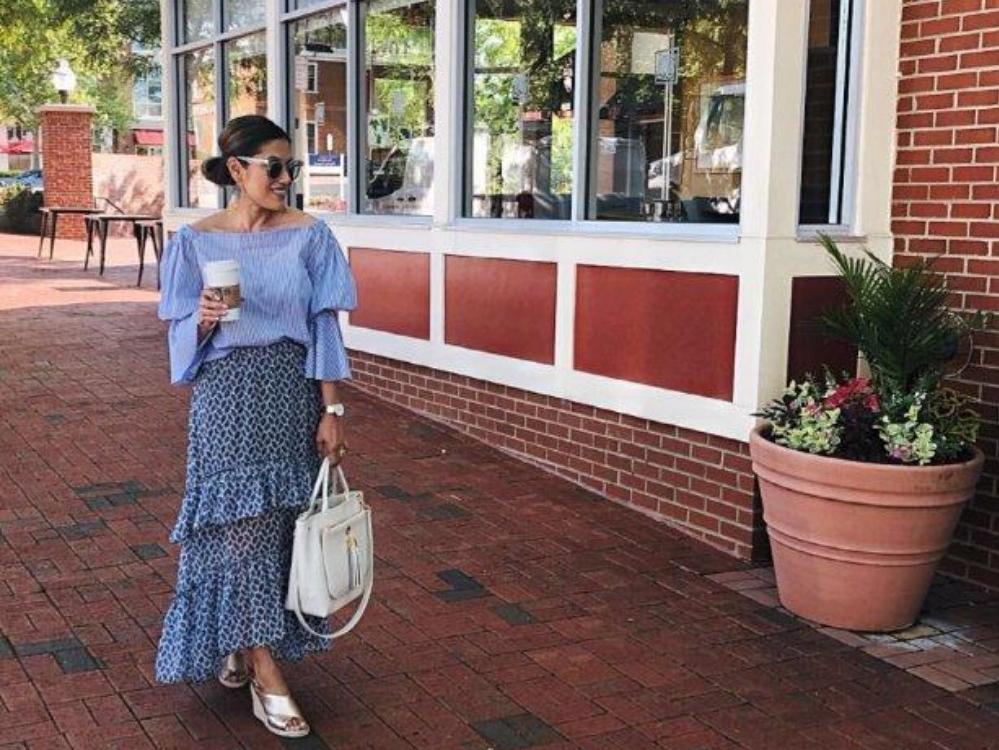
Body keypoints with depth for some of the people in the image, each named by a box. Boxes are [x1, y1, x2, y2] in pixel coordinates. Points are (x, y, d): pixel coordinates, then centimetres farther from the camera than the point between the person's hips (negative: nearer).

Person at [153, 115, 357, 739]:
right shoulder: (197, 241, -2)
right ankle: (267, 678, 4)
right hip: (228, 393, -1)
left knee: (281, 517, 7)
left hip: (292, 391, 2)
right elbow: (183, 334, 3)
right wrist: (204, 319, -21)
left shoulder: (309, 235, -2)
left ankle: (240, 639, 31)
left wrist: (332, 410, -5)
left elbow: (324, 328, -2)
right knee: (241, 521, -2)